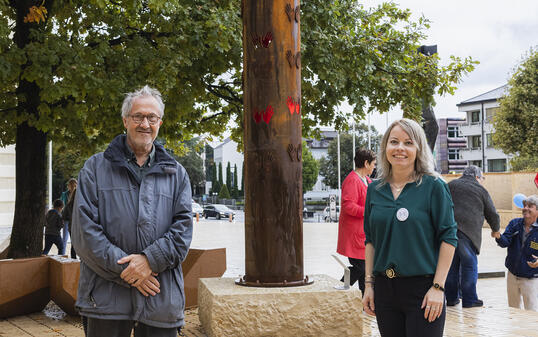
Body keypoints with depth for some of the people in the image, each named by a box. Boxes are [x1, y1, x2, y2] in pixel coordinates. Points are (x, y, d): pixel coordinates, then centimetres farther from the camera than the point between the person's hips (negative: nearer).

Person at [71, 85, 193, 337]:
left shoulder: (176, 174, 14)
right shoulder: (95, 168, 8)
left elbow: (183, 226, 4)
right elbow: (84, 229, -2)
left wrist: (150, 259, -14)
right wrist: (125, 269, -12)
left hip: (161, 298, 2)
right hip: (107, 297, -1)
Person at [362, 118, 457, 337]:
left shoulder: (433, 186, -5)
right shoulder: (375, 189, 8)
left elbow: (448, 239, -6)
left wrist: (438, 288, -12)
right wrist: (369, 284, 8)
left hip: (422, 288, -4)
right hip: (385, 290, 4)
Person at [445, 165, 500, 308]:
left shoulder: (450, 185, 21)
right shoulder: (480, 189, 10)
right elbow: (492, 214, 15)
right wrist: (495, 230, 31)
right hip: (467, 231, -4)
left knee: (452, 264, 11)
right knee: (469, 265, 1)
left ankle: (451, 297, 16)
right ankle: (469, 300, 1)